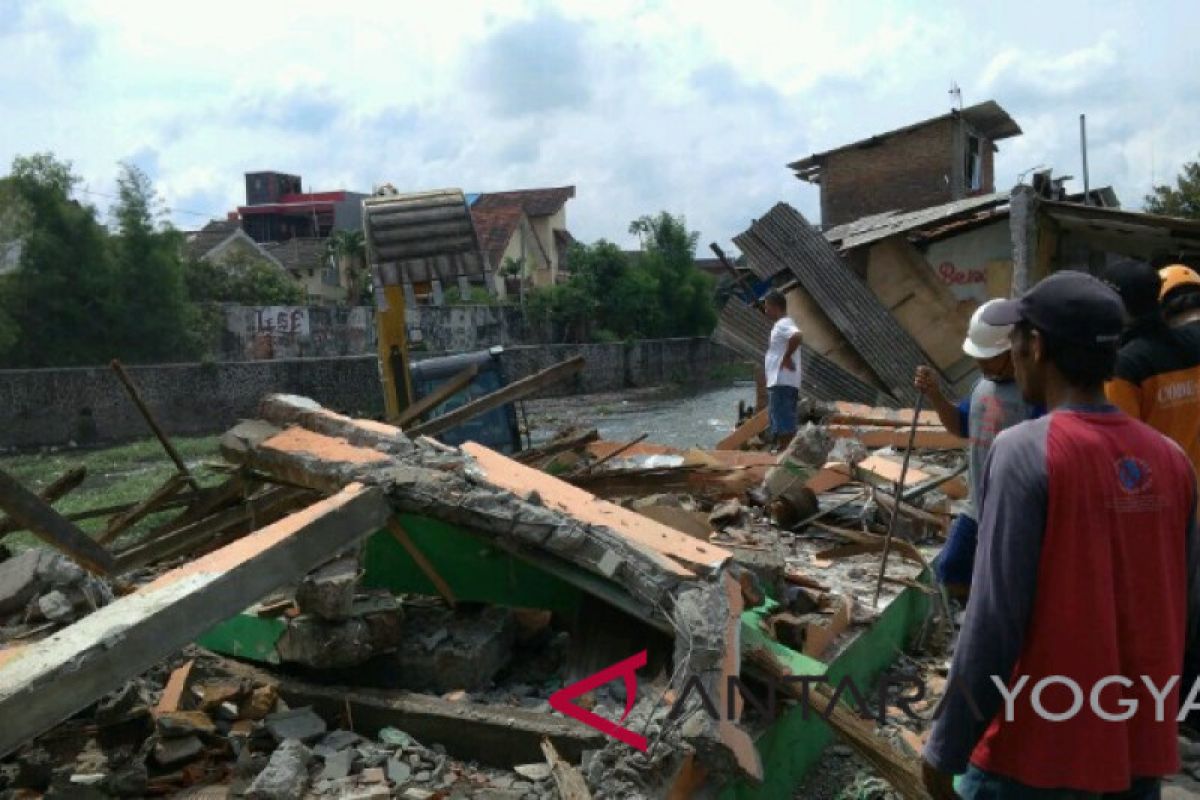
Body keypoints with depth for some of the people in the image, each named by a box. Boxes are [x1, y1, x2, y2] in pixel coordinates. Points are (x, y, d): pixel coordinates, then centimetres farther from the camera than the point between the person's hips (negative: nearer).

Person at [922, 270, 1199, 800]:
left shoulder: (1027, 452, -18)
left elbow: (994, 623, -19)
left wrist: (945, 750, -10)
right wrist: (1155, 714, 19)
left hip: (1038, 752, -5)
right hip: (1142, 748, 6)